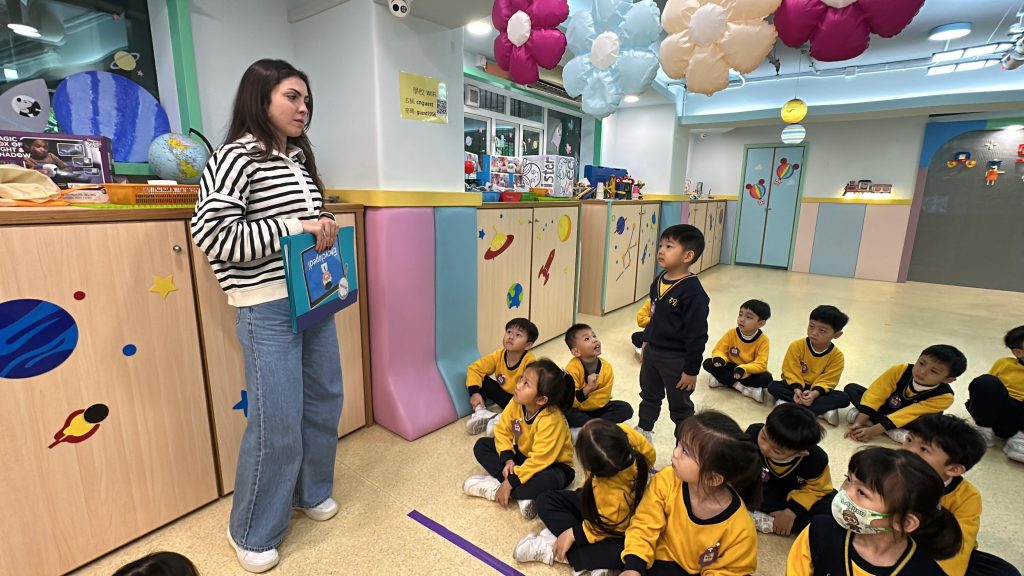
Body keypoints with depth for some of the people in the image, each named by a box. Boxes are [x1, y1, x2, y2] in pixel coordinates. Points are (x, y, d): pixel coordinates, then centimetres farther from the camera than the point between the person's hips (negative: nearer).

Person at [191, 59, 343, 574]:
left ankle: (311, 492, 41)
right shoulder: (237, 155, -9)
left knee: (324, 402, 16)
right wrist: (296, 228, -18)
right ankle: (253, 534, 27)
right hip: (268, 309, -8)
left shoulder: (299, 157, 14)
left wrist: (325, 230, 3)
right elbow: (212, 237, -18)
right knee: (277, 424, 1)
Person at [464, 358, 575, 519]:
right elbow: (502, 430, -6)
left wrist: (511, 481, -29)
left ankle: (495, 487, -22)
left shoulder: (551, 420, -35)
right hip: (523, 455, 7)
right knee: (482, 445, -6)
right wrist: (507, 459, -20)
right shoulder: (516, 403, -17)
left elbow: (539, 460, -33)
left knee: (550, 480, -41)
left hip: (550, 463, -6)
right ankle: (521, 495, -18)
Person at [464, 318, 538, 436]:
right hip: (504, 395, 4)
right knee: (481, 379, -13)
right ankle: (481, 411, -22)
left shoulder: (530, 363, -29)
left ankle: (500, 418, -30)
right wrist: (474, 392, -25)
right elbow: (474, 369, -11)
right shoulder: (498, 355, -16)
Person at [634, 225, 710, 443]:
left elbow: (697, 335, -22)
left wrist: (691, 370, -18)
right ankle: (643, 433, 48)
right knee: (649, 396, 26)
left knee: (680, 408, 12)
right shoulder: (659, 281, 0)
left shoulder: (693, 292, -24)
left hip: (676, 359, -8)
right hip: (652, 352, 8)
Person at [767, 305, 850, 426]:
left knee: (844, 398, -26)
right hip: (798, 386, 0)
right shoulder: (797, 345, -14)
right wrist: (797, 389, -31)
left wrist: (814, 393, -34)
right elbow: (791, 372, -14)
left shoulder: (837, 355, -11)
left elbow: (827, 381, -16)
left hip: (818, 390, 1)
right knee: (773, 386, -28)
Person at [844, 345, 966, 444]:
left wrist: (873, 431, -38)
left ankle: (873, 419, -29)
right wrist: (859, 423, -33)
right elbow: (875, 395, -24)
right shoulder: (899, 370, -23)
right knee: (851, 388, -17)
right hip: (886, 409, 2)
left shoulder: (944, 396, -26)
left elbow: (907, 415, -32)